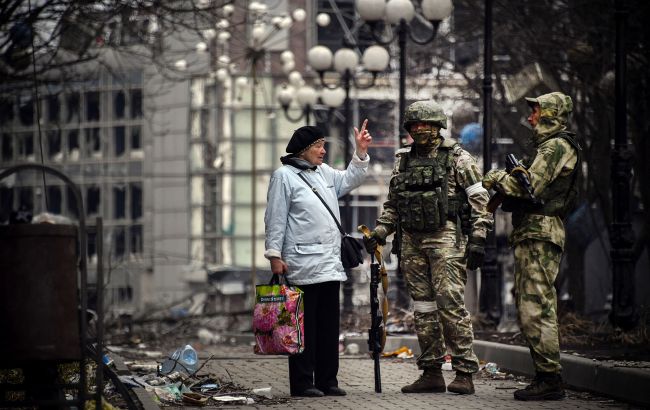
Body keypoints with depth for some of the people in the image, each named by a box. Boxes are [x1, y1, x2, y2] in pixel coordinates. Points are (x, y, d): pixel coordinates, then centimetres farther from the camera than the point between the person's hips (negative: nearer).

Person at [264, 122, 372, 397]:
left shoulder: (324, 173, 17)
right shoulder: (285, 176, -5)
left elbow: (349, 180, 31)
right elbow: (275, 219, -8)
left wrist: (360, 152, 18)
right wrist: (275, 255, -12)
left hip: (330, 265, 8)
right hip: (302, 265, -8)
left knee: (329, 325, 9)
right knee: (305, 326, -5)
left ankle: (327, 381, 15)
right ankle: (302, 383, -2)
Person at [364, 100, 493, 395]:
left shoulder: (457, 158, 0)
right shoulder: (403, 161, 16)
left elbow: (479, 201, -3)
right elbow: (392, 205, 21)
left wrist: (477, 240, -11)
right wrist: (378, 234, 7)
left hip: (446, 239, -6)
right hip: (411, 243, 6)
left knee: (450, 303, -13)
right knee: (423, 308, 7)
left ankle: (464, 373, -11)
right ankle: (432, 373, 11)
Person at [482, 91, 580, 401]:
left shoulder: (556, 146, -9)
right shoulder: (547, 147, 23)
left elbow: (530, 186, -19)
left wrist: (497, 178, -4)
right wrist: (504, 184, 7)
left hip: (540, 234, -11)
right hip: (530, 235, 11)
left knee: (535, 309, -13)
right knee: (529, 308, 12)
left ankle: (549, 381, -13)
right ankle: (546, 378, 14)